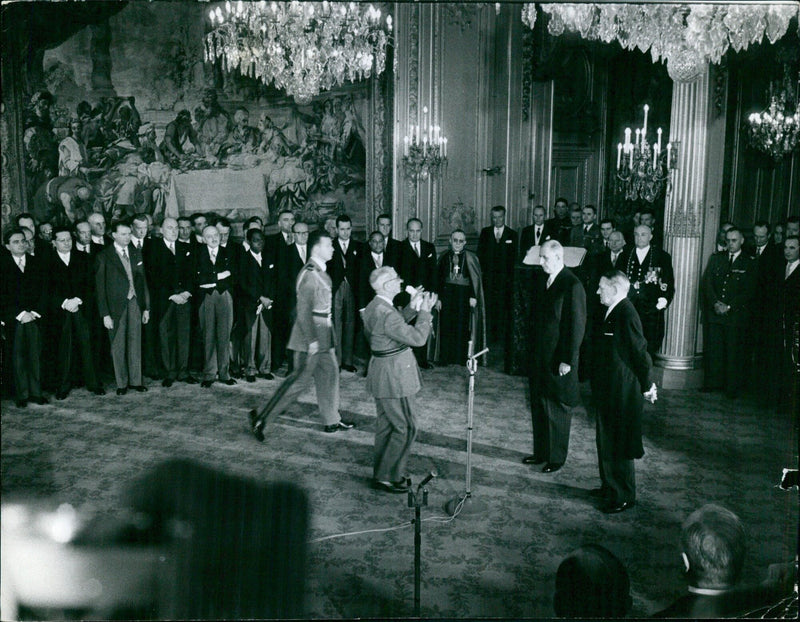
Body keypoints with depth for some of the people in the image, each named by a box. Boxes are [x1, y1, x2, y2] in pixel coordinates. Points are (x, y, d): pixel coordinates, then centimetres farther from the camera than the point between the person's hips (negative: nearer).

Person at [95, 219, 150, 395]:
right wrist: (105, 314, -10)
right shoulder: (104, 256, -3)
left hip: (135, 303, 3)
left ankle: (135, 380, 18)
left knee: (135, 344, 8)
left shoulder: (136, 253, 9)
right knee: (118, 346, 4)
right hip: (116, 305, -3)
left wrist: (146, 307, 8)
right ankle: (121, 383, 15)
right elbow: (100, 287, -4)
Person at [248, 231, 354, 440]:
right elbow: (304, 310, -23)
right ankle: (261, 418, 2)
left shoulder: (321, 272, 12)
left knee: (329, 373, 15)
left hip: (323, 336, 10)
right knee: (301, 379, -6)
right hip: (310, 337, -10)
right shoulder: (309, 274, -19)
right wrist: (311, 340, -23)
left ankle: (332, 421, 27)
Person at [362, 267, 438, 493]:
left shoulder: (374, 307, 8)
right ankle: (386, 477, 8)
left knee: (386, 425, 19)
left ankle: (382, 471, 31)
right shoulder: (385, 313, -25)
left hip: (382, 373, 11)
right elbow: (417, 337, -25)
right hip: (394, 377, -11)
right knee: (405, 428, 0)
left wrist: (412, 307, 12)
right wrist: (425, 311, -14)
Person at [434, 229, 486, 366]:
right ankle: (445, 358, 13)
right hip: (447, 294, 2)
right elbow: (439, 278, 6)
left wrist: (473, 296, -10)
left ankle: (462, 358, 11)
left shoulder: (470, 257, -3)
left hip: (464, 295, -2)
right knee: (446, 326, 4)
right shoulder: (444, 256, 5)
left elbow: (476, 278, -3)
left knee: (463, 327, 1)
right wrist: (438, 297, 2)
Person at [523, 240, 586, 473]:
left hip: (559, 359, -7)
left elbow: (577, 325, -16)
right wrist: (533, 350, 11)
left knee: (558, 409, 5)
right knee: (538, 405, 16)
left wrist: (568, 360, -17)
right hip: (539, 356, 8)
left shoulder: (572, 286, -16)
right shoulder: (541, 281, 8)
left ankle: (557, 457, 19)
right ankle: (541, 452, 30)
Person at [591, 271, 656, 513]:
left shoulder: (626, 315, -22)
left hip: (621, 393, -10)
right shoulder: (612, 312, 8)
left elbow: (641, 353, -20)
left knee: (618, 446, 2)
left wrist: (647, 386, -11)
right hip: (608, 391, 10)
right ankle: (609, 487, 36)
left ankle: (623, 497, 16)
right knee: (606, 441, 20)